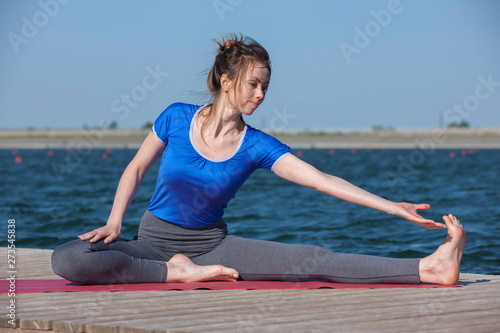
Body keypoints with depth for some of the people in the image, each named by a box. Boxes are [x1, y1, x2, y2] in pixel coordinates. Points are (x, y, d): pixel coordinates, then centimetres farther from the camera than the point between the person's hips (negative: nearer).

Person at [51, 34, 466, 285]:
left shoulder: (257, 146, -6)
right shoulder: (177, 117, -8)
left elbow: (323, 180, -12)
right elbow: (137, 169, 6)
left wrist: (393, 207, -19)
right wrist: (114, 222, -7)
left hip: (212, 245, 1)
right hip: (153, 243, -1)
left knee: (311, 259, -18)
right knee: (68, 259, -29)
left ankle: (428, 269, -25)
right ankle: (180, 273, -22)